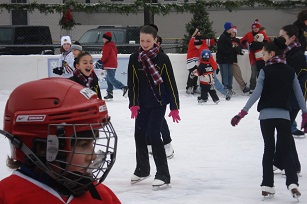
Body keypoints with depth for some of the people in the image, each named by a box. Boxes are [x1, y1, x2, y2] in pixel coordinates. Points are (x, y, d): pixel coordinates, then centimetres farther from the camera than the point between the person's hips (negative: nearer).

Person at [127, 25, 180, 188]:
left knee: (153, 135, -13)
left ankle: (163, 175, -8)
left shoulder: (162, 58, -9)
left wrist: (174, 107, -8)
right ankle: (142, 169, 32)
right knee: (139, 134, 9)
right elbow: (132, 83, 3)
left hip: (159, 103, -4)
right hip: (142, 104, 4)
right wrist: (133, 104, -6)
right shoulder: (134, 59, 0)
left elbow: (171, 84, -7)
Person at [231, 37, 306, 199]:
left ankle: (267, 186, 6)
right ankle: (292, 183, -13)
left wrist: (242, 114, -10)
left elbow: (256, 94, -11)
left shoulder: (265, 71, -4)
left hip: (266, 115, -1)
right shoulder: (290, 72, 5)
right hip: (284, 115, 1)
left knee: (268, 149, 9)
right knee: (286, 150, 4)